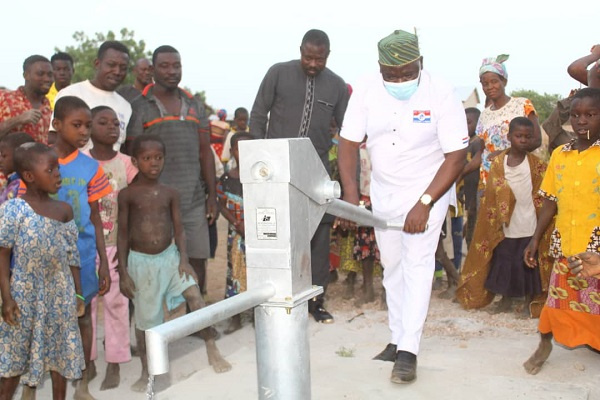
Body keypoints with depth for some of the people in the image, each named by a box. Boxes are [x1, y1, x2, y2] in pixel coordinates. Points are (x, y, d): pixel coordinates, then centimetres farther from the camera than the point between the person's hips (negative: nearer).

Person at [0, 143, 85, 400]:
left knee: (61, 352, 13)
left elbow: (72, 255, 7)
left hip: (59, 293, 4)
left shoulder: (64, 210, 2)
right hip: (24, 294, -4)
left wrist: (77, 293, 7)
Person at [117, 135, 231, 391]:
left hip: (169, 256, 2)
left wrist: (183, 259, -10)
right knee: (145, 318, 8)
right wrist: (123, 272, -5)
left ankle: (212, 351, -5)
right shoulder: (127, 194, -6)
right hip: (141, 260, -1)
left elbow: (179, 228, 3)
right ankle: (146, 372, 26)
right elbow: (122, 234, -3)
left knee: (194, 294, -19)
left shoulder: (170, 193, 0)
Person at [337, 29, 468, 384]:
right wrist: (350, 194, -20)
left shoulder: (442, 95, -20)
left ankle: (408, 351, -9)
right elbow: (349, 143, -8)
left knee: (418, 263, -12)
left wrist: (424, 204, -25)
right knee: (392, 266, 9)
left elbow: (456, 156, -18)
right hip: (383, 192, 4)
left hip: (428, 191, -4)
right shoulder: (366, 90, -12)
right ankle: (398, 339, 21)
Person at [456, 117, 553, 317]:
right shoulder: (498, 163, 1)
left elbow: (544, 197, -2)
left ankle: (530, 303, 21)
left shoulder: (537, 165, -3)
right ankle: (506, 300, 28)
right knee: (504, 263, 12)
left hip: (529, 227, -2)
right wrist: (497, 217, 1)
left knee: (529, 265, 6)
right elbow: (491, 195, 5)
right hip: (505, 227, 2)